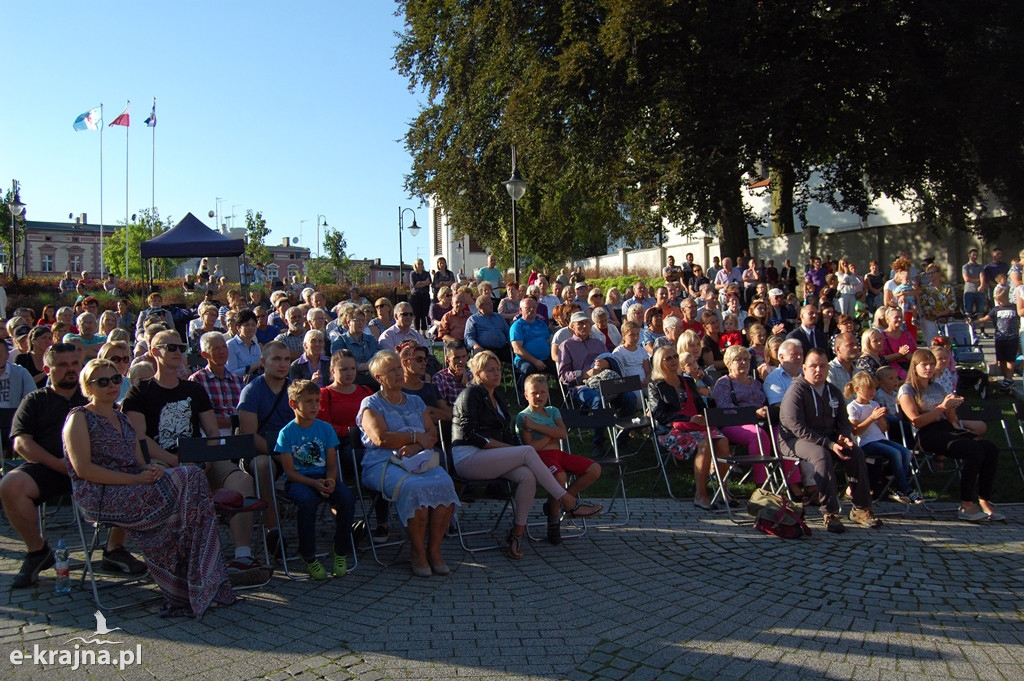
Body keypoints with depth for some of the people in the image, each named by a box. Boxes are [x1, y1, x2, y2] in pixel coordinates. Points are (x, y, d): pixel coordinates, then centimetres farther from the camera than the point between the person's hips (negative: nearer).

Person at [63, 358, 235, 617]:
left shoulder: (123, 419, 24)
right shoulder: (79, 418, 2)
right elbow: (83, 469, -11)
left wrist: (152, 469, -7)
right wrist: (135, 479, -18)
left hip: (133, 491, 7)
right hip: (99, 496, -6)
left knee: (192, 478, -22)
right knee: (188, 482, -25)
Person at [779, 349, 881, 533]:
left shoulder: (834, 392, 12)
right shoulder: (796, 391, -11)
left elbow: (844, 421, 18)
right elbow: (798, 428, -20)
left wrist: (845, 437, -8)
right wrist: (829, 444, -26)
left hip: (828, 439, 7)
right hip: (795, 440, -7)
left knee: (856, 452, -17)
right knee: (822, 454, -35)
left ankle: (861, 508, -8)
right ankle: (830, 513, -33)